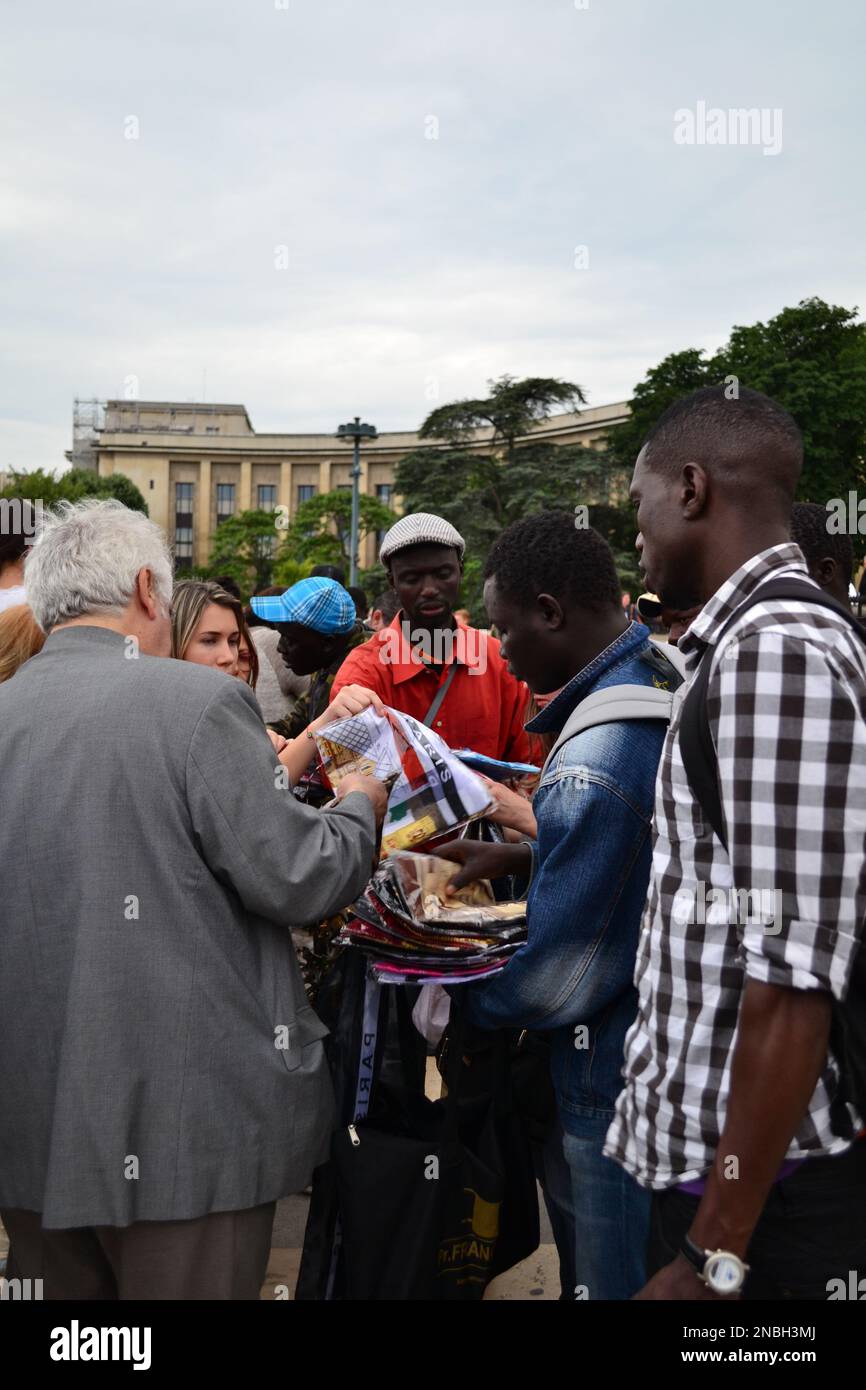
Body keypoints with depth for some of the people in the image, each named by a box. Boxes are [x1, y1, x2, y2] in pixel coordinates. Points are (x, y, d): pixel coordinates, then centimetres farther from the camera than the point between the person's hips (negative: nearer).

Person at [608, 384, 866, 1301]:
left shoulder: (776, 651, -21)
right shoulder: (754, 643, 10)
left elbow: (791, 985, -24)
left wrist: (717, 1256, -20)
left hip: (761, 1185, -9)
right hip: (710, 1152, 9)